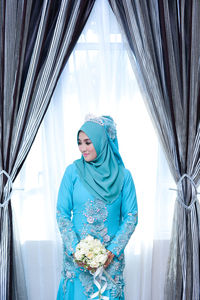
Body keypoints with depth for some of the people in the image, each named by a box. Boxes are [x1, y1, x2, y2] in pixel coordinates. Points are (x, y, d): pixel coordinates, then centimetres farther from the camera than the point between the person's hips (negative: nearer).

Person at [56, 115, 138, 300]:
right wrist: (75, 249, -12)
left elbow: (131, 216, -2)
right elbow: (62, 214, -3)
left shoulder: (123, 175, -4)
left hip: (111, 256, 1)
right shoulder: (73, 171, -5)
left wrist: (113, 251, -10)